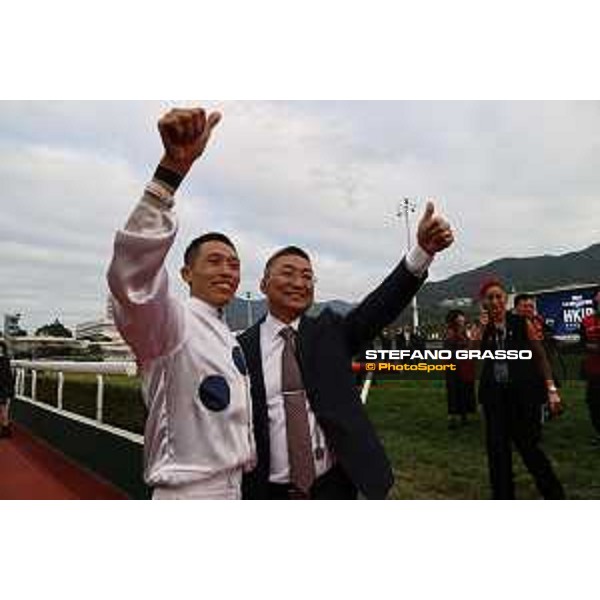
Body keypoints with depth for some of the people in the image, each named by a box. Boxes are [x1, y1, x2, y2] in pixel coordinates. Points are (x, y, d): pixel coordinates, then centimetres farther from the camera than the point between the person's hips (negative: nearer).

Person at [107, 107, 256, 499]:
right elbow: (133, 271, -37)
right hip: (188, 491, -8)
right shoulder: (172, 321, -15)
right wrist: (173, 168, -46)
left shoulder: (231, 339, 10)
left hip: (234, 488, 8)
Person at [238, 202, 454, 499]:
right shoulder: (242, 348, -7)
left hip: (335, 485, 2)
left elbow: (382, 303, -15)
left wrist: (423, 249, -28)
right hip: (272, 492, -2)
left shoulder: (330, 331, -1)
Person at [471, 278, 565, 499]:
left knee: (528, 445, 4)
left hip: (524, 392, -2)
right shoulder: (481, 329, 3)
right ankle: (503, 496, 23)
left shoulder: (522, 323, -3)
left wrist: (551, 389, -4)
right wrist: (482, 328, -17)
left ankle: (554, 494, 27)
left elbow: (540, 357, 0)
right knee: (497, 448, 7)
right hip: (494, 394, 3)